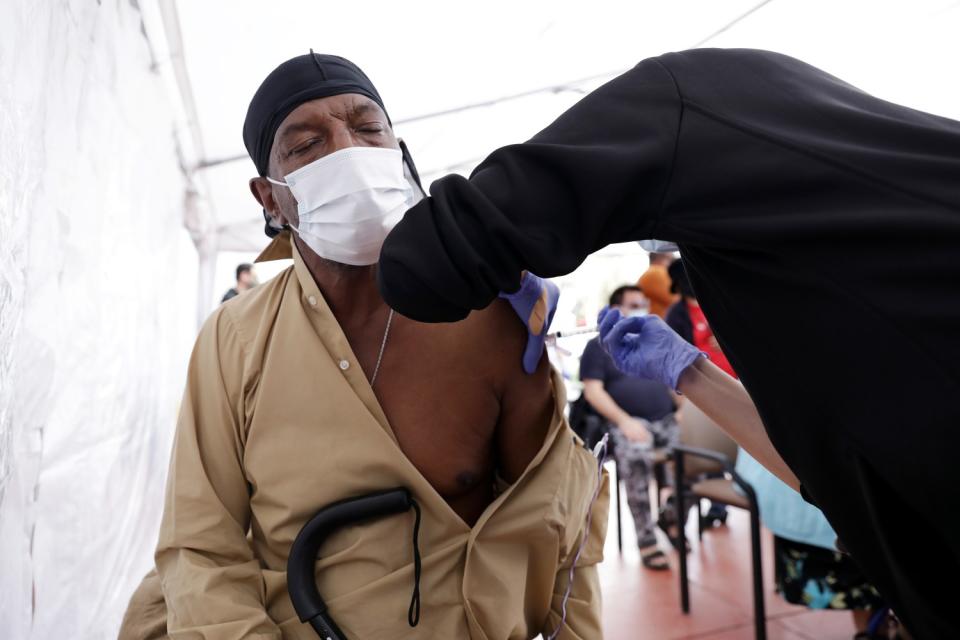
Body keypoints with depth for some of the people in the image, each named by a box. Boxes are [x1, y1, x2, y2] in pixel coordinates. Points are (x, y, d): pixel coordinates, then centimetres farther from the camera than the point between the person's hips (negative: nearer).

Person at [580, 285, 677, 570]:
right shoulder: (598, 346, 8)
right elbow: (593, 391, -3)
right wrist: (624, 421, -17)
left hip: (667, 419, 4)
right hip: (630, 422, -4)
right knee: (635, 457, -36)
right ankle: (646, 540, -25)